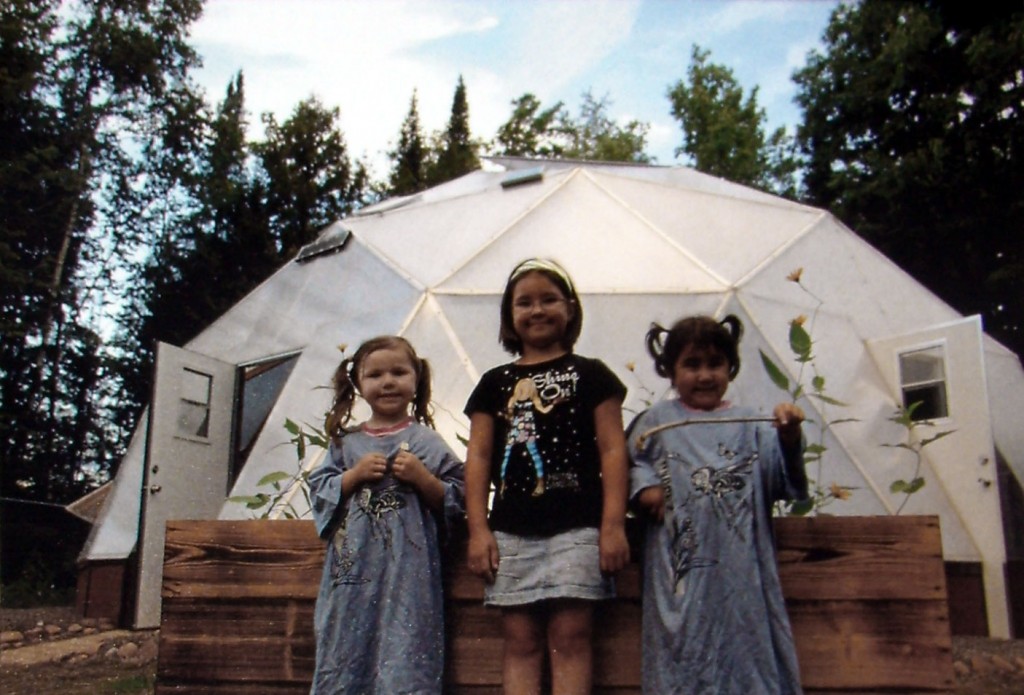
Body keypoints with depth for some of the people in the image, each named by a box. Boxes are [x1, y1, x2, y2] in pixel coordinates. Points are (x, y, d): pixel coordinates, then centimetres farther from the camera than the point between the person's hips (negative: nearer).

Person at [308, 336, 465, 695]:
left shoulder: (428, 443, 4)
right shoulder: (346, 442, 11)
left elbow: (457, 500, 3)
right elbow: (319, 493, 8)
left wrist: (423, 478, -12)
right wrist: (354, 475, -6)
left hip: (409, 570, -2)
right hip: (353, 567, 3)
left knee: (405, 653, -4)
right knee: (345, 650, 7)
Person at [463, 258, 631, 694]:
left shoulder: (590, 375, 7)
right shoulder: (495, 382, 13)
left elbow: (612, 449, 1)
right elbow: (478, 457, 10)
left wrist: (613, 524, -6)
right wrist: (478, 529, 1)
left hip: (577, 527, -2)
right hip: (511, 529, 3)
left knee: (569, 637, -3)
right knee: (520, 641, 5)